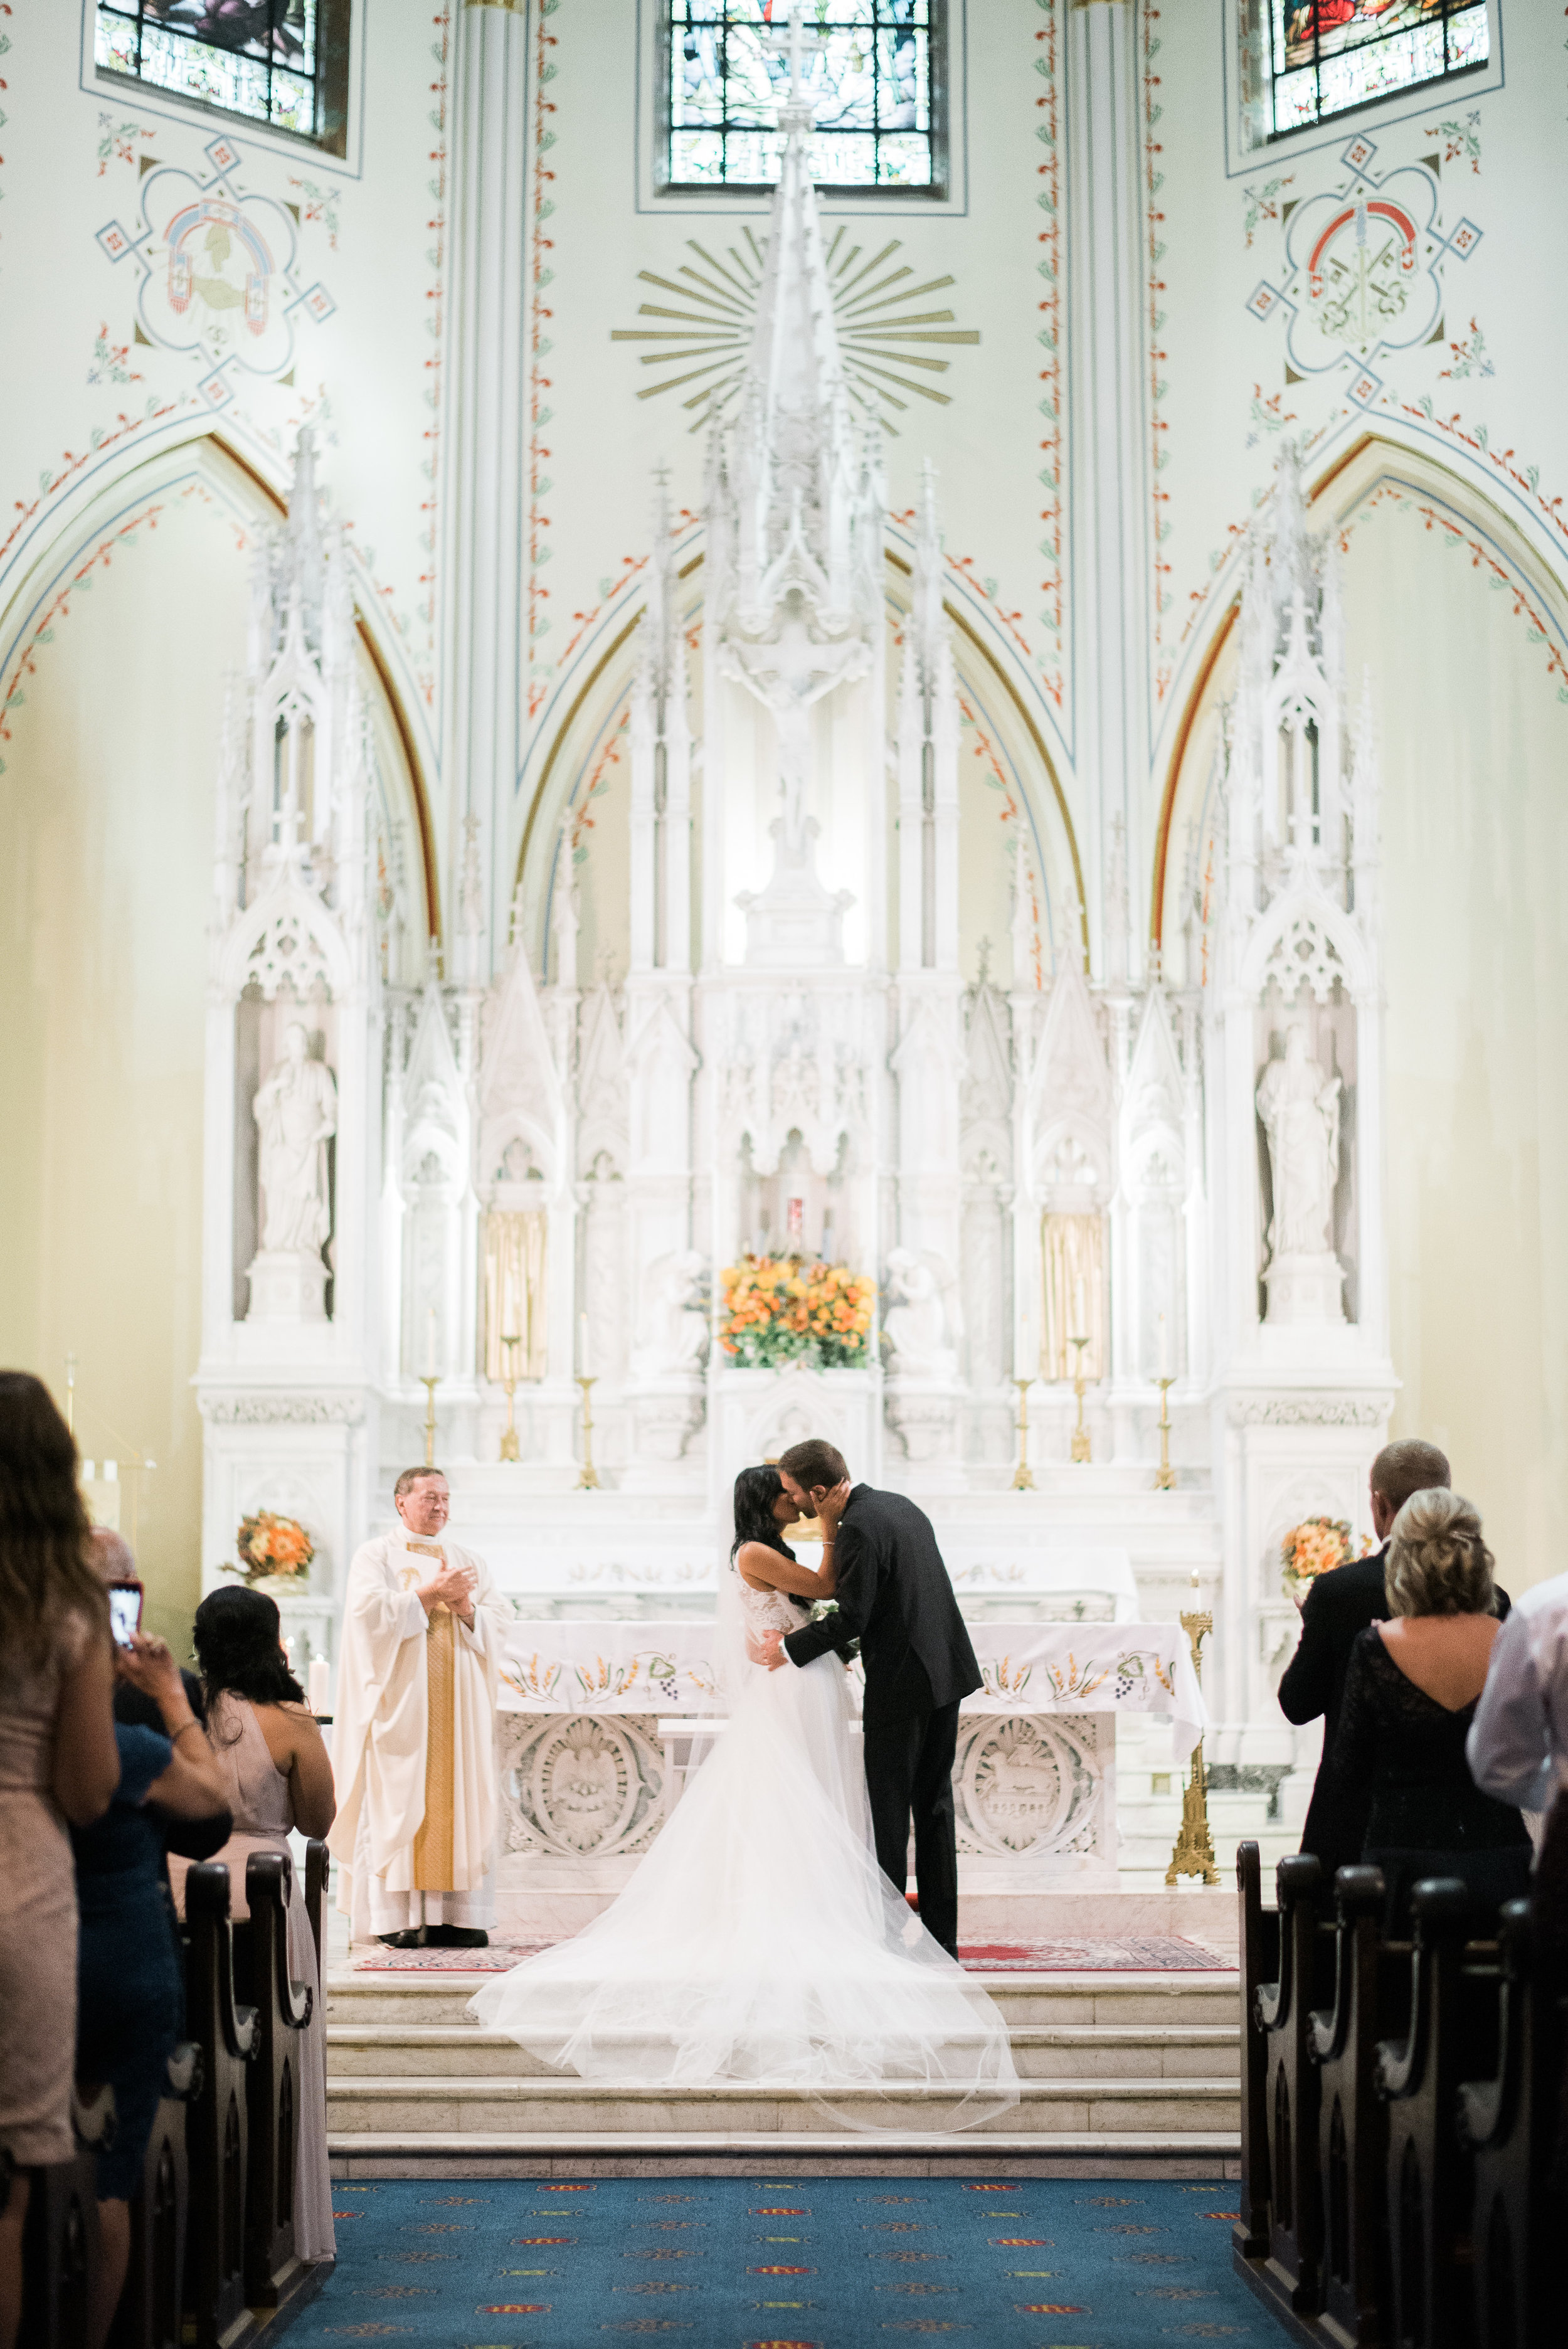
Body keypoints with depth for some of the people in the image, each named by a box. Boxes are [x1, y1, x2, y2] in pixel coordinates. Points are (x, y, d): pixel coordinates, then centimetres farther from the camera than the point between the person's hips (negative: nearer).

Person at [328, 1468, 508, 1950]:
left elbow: (498, 1621, 10)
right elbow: (369, 1609, -12)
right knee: (399, 1802, -8)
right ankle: (397, 1915, -7)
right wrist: (428, 1596, -12)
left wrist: (466, 1609, -9)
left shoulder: (470, 1563, 18)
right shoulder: (375, 1557, 5)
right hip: (401, 1697, -4)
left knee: (459, 1799, -2)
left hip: (458, 1700, 4)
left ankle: (452, 1913, -1)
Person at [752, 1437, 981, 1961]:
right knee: (934, 1805, 13)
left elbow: (853, 1617, -18)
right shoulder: (899, 1505, 10)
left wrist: (790, 1648, -6)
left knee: (888, 1811, 1)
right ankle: (941, 1937, 16)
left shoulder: (859, 1527, -18)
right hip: (947, 1672, 9)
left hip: (900, 1686, -9)